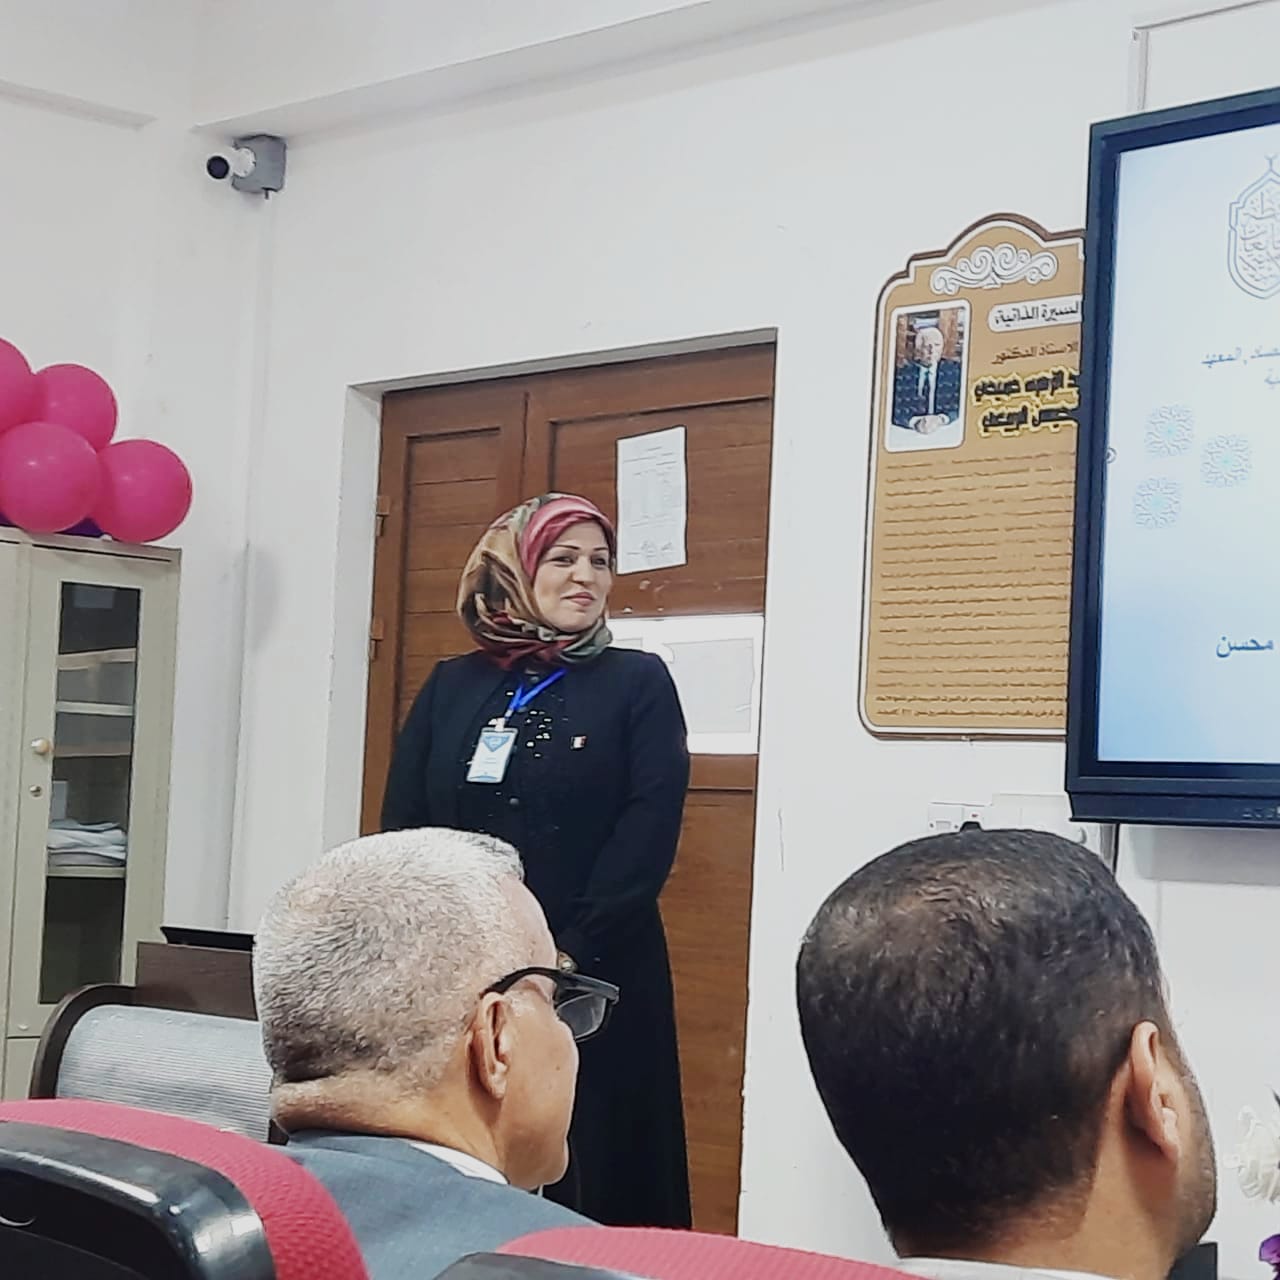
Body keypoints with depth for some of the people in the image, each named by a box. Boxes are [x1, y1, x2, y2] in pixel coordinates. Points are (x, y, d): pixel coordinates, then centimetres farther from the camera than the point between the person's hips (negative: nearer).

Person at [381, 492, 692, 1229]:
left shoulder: (638, 683, 4)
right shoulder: (451, 686, 12)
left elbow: (649, 831, -7)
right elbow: (403, 827, 8)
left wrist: (571, 952, -16)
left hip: (592, 979, -2)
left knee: (588, 1181, -1)